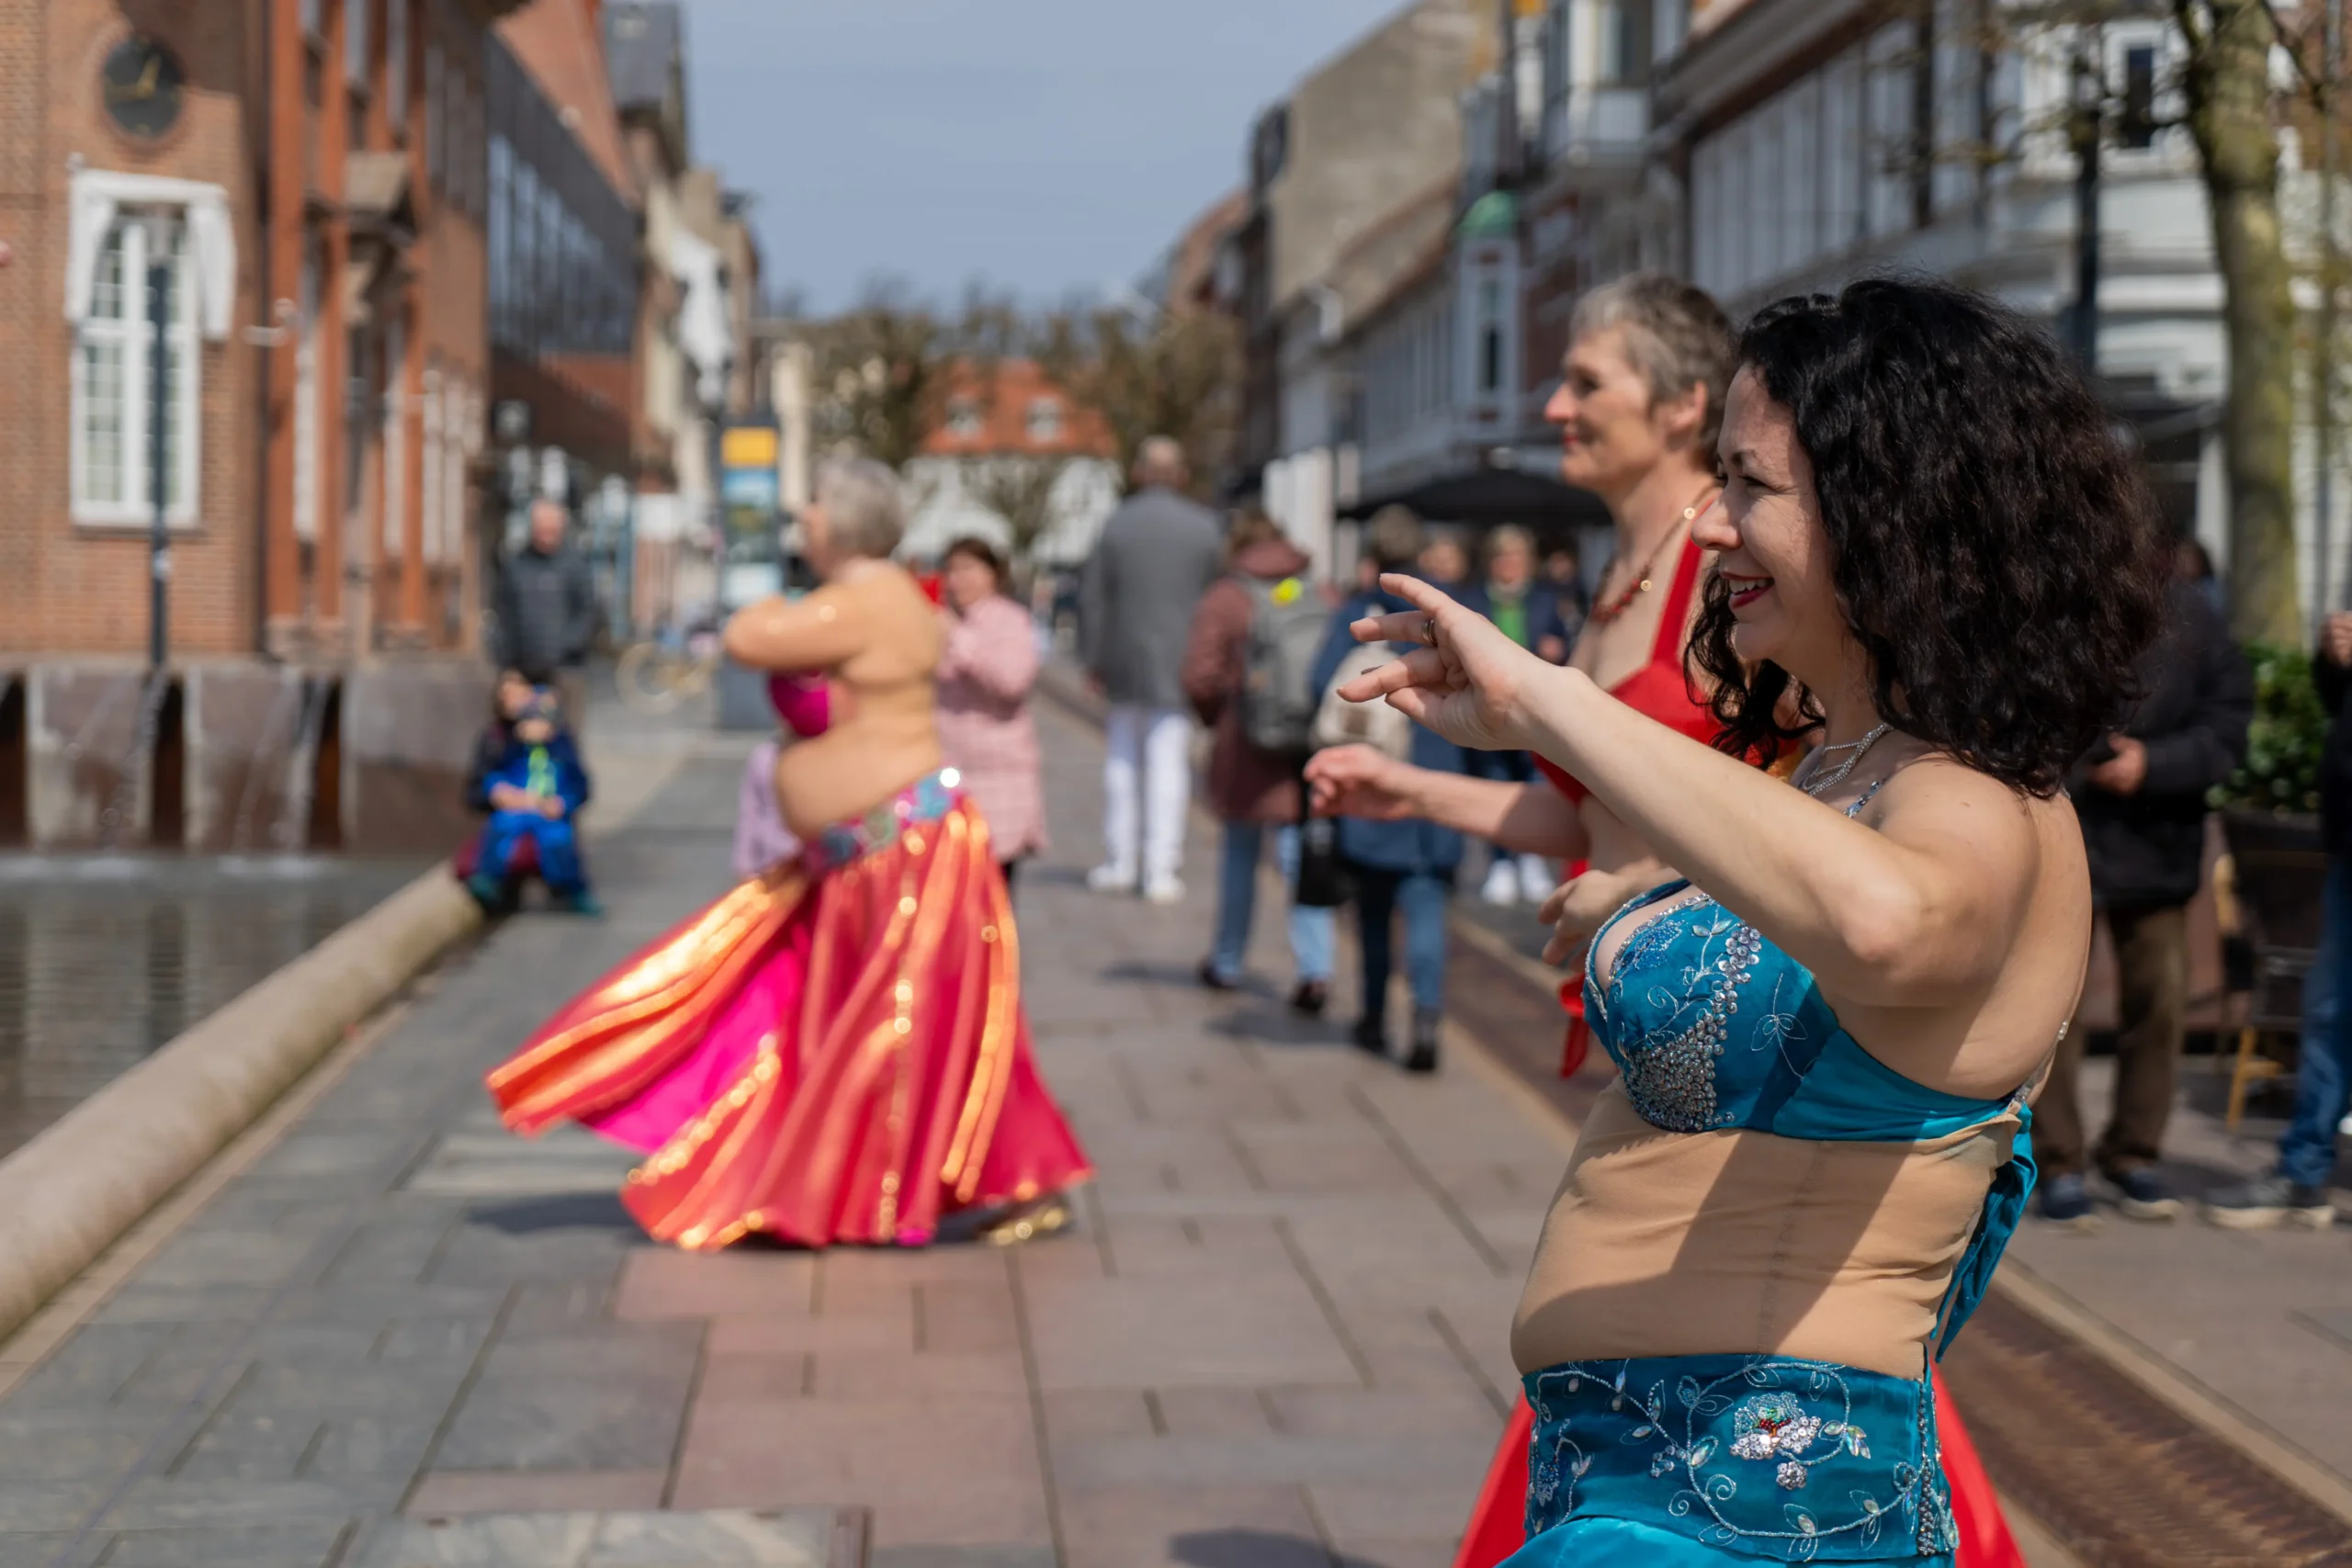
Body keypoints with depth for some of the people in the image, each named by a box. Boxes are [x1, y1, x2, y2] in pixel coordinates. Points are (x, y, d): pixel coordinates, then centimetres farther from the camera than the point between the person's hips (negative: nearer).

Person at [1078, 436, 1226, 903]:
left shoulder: (1116, 525, -3)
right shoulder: (1205, 527, -3)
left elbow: (1092, 598, -2)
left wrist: (1093, 659, 6)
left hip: (1126, 659, 1)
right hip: (1181, 661, -1)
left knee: (1122, 759, 14)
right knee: (1169, 761, 1)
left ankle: (1120, 863, 19)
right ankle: (1160, 869, 0)